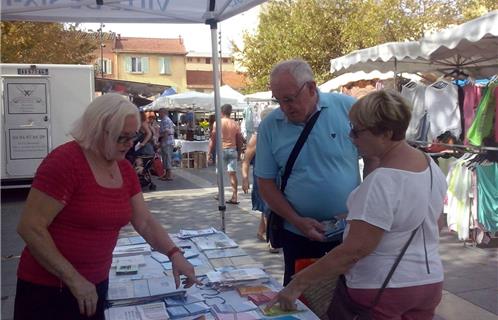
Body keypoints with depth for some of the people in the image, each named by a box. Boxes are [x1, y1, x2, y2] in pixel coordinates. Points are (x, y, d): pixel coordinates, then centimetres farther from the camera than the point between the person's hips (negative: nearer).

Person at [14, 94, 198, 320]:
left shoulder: (124, 169, 3)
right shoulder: (64, 161, -19)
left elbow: (145, 222, 8)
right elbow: (30, 227, -21)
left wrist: (174, 254, -6)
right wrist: (73, 279, -21)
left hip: (96, 284, 7)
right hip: (47, 289, -7)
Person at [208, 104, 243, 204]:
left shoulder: (217, 123, -5)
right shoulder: (235, 124, 5)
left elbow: (213, 139, -6)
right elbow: (239, 140, 7)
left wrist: (209, 152, -1)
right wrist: (238, 152, 18)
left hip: (221, 150, -2)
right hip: (232, 150, 2)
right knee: (233, 173, 1)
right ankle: (234, 197, -2)